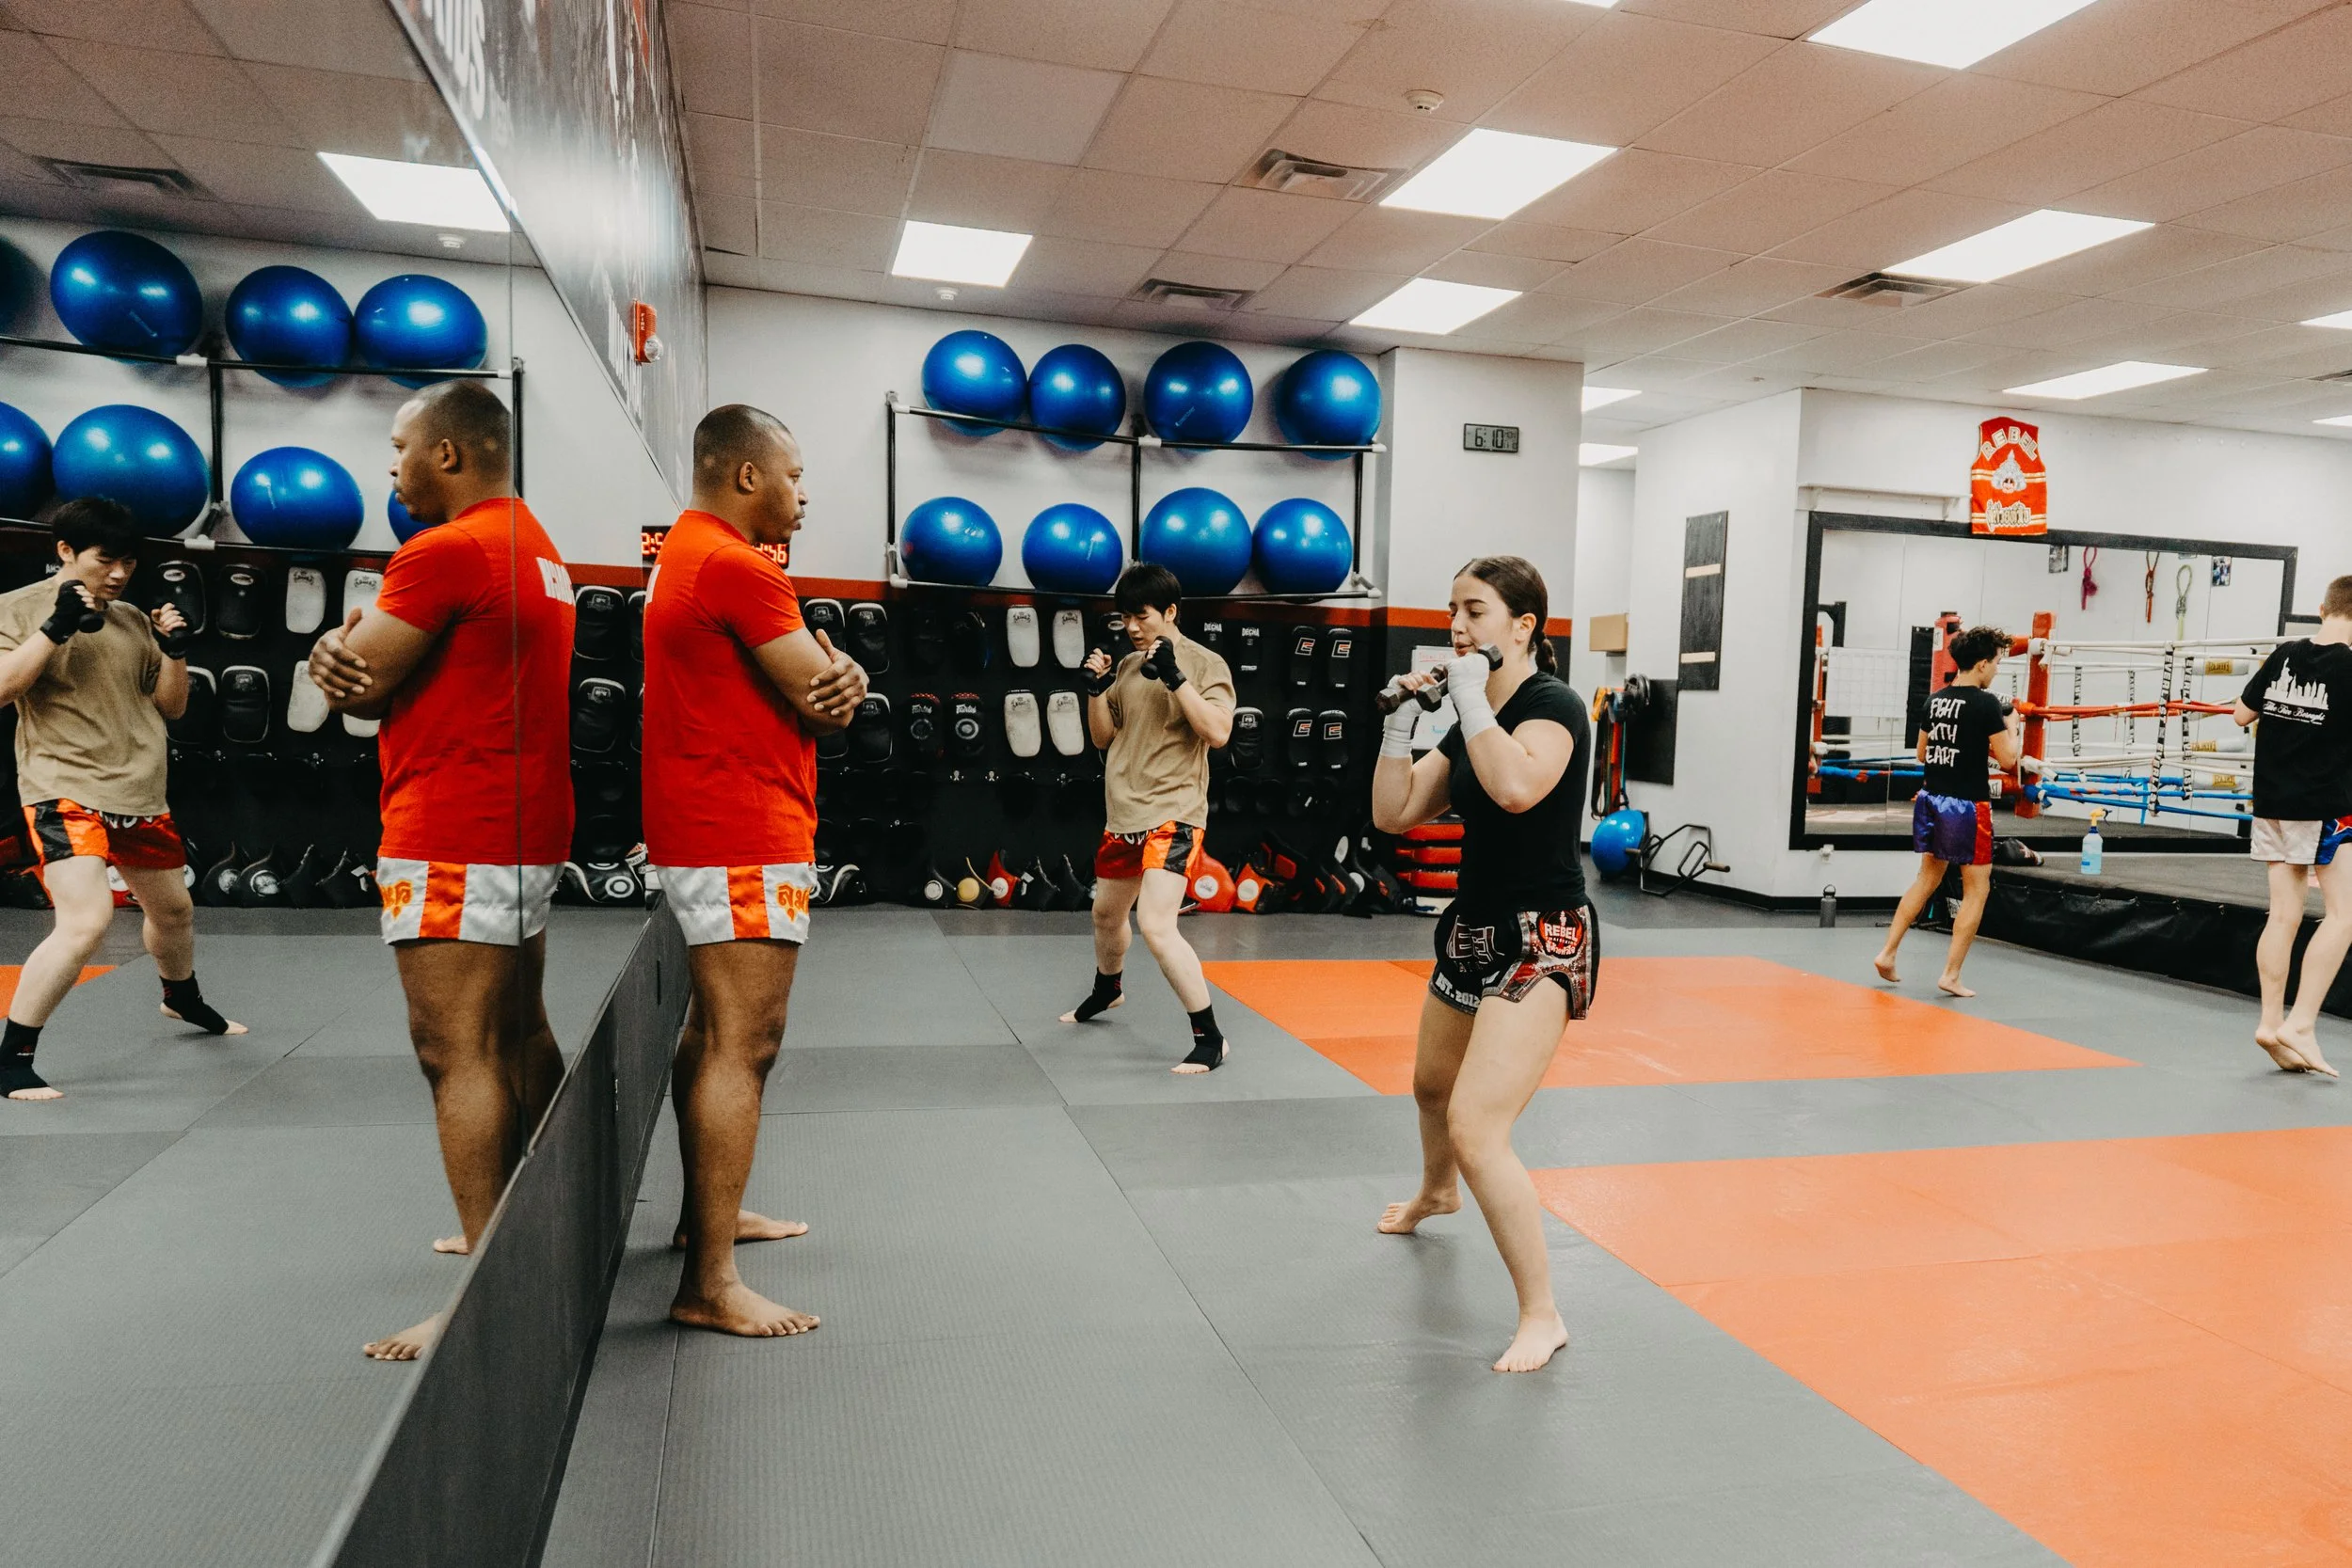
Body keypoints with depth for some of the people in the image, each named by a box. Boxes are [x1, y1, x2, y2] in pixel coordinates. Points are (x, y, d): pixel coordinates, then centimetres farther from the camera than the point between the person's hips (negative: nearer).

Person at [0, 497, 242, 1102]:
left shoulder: (134, 621, 8)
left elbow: (171, 705, 12)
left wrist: (175, 651, -5)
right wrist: (55, 628, -24)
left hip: (140, 795, 6)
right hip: (64, 791, -6)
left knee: (174, 910, 22)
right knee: (86, 921, -24)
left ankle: (183, 999, 51)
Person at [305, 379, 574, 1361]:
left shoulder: (446, 552, -15)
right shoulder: (535, 548, 17)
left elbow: (359, 689, -12)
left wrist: (341, 648, 9)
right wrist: (344, 658, -4)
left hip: (453, 842, -10)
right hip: (525, 834, 10)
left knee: (456, 1053, -8)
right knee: (517, 1034, 18)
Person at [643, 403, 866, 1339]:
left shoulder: (688, 553, 18)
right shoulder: (736, 566, -17)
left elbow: (821, 679, 14)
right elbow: (827, 702, -17)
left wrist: (836, 673, -9)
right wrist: (839, 680, 6)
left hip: (704, 834, 11)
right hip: (747, 841, -11)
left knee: (712, 1032, 19)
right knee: (743, 1047, -9)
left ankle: (710, 1212, 33)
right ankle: (710, 1286, -4)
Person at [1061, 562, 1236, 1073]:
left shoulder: (1204, 663, -9)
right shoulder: (1128, 667, 10)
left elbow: (1218, 732, -21)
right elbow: (1103, 737, 15)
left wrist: (1174, 677, -26)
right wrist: (1095, 689, -2)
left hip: (1173, 816, -7)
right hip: (1123, 815, 7)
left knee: (1156, 925, -21)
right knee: (1106, 916, 24)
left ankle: (1211, 1038, -11)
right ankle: (1107, 990, 54)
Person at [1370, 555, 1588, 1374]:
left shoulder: (1553, 706, -15)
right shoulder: (1468, 724, 8)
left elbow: (1517, 787, -36)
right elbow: (1393, 814, 6)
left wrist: (1472, 695, -26)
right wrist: (1400, 718, -2)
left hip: (1542, 943, -9)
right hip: (1473, 930, 9)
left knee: (1476, 1126, -20)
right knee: (1432, 1084, 29)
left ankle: (1542, 1316, -5)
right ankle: (1437, 1192, 61)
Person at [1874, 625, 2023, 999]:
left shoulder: (1935, 699, 7)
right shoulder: (1987, 704, -14)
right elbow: (2008, 759, -14)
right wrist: (2013, 727, 4)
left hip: (1931, 799, 7)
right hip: (1967, 804, -7)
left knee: (1928, 877, 20)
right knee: (1976, 890, 5)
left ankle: (1887, 953, 18)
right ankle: (1950, 975, 4)